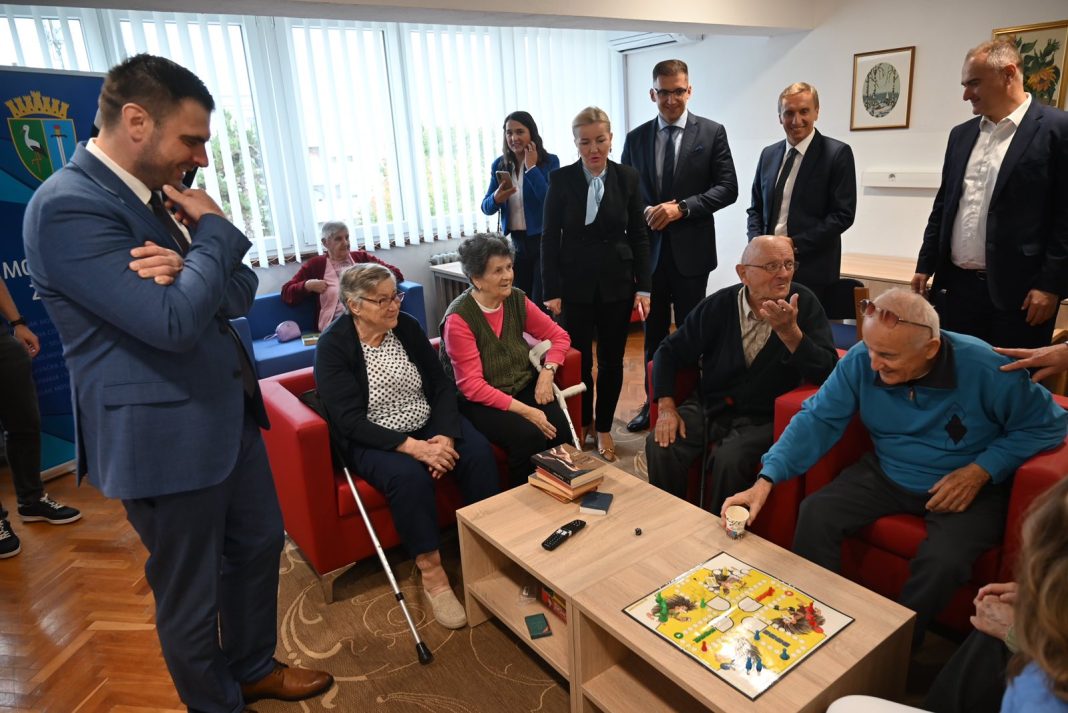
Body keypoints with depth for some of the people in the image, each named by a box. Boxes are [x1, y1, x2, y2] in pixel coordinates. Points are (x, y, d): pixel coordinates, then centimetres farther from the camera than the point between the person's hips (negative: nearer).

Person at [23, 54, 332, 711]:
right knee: (191, 595, 11)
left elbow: (241, 293, 4)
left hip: (228, 412, 9)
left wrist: (189, 267, -18)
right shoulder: (68, 207, -20)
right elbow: (176, 323, -28)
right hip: (166, 436, -9)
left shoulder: (157, 194, 7)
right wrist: (213, 228, -14)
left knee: (260, 542, 23)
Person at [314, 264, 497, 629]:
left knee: (479, 453, -21)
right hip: (372, 439, -4)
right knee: (409, 475, -34)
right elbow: (350, 421, -20)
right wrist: (412, 446, -29)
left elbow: (441, 385, -1)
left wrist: (445, 434, -18)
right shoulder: (333, 345, -14)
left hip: (429, 425, 4)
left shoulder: (407, 326, -2)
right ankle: (431, 572, -18)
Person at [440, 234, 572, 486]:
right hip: (479, 401, -5)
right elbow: (472, 386, -19)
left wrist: (547, 371, -11)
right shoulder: (459, 318, -17)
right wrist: (524, 410, -24)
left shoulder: (517, 300, -1)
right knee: (529, 436, -28)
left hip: (523, 387, 5)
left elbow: (558, 335, 9)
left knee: (560, 429, -20)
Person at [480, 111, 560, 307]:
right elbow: (486, 208, 6)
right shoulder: (499, 165, 5)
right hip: (517, 242, 5)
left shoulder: (549, 162, -7)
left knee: (541, 305, -4)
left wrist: (532, 167, -17)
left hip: (544, 240, -4)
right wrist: (496, 198, -16)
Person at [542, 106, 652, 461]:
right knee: (578, 358, 7)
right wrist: (552, 291, -7)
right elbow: (550, 238, -3)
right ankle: (582, 421, 30)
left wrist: (643, 287, -2)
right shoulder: (561, 179, -5)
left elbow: (639, 236, 3)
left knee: (611, 360, 8)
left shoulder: (627, 177, 0)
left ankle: (604, 427, 25)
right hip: (576, 284, -1)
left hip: (617, 282, 1)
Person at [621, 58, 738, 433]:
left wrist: (681, 207, -16)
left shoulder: (712, 132, 0)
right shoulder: (635, 138, 7)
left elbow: (728, 188, -5)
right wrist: (644, 213, -10)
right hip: (649, 249, 3)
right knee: (653, 331, 12)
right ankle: (653, 401, 24)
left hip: (691, 249, -2)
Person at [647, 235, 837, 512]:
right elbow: (670, 351, 4)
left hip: (764, 418, -2)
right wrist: (666, 407, -8)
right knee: (660, 445, -21)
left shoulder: (803, 303, -7)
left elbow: (827, 373, -14)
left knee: (730, 459, -30)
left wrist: (790, 331, -29)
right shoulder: (718, 305, -4)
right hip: (709, 406, 2)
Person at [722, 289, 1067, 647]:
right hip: (887, 474, 3)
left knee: (943, 560, -29)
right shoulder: (860, 360, -16)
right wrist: (766, 480, -26)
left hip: (968, 486, -3)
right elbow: (817, 419, -14)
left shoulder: (985, 368, -22)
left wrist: (981, 472, -21)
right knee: (815, 514, -15)